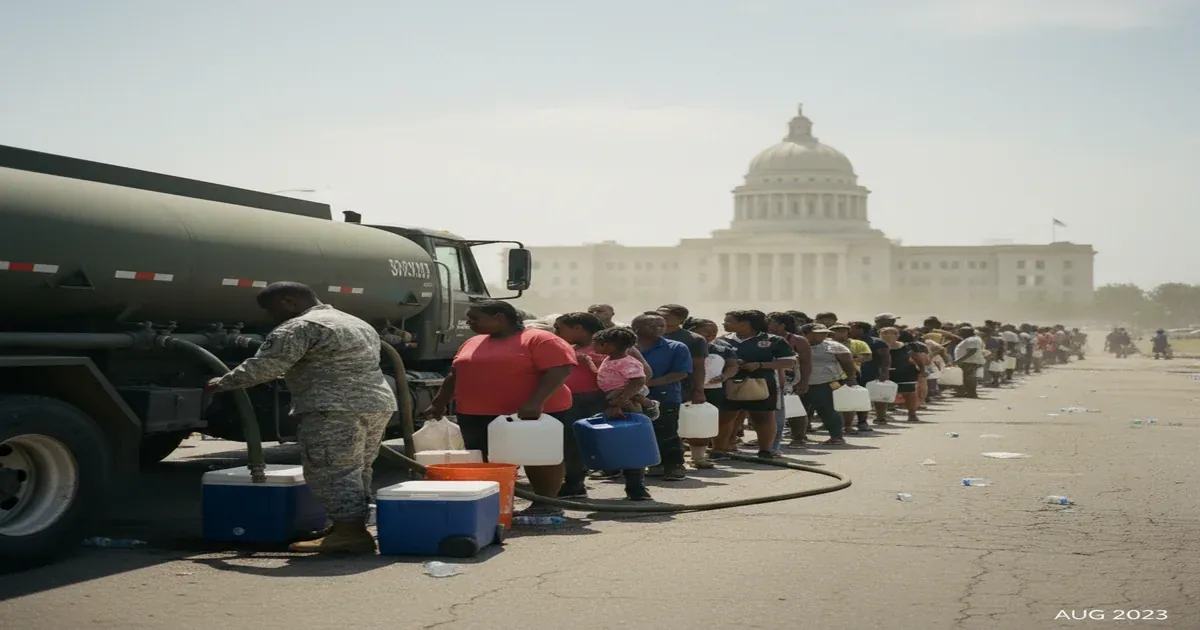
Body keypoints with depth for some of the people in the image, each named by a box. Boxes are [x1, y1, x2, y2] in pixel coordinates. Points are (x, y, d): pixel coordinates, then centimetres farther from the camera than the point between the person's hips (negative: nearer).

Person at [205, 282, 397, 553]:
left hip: (336, 410, -10)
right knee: (356, 471, 14)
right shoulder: (358, 325, 23)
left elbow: (263, 367, -9)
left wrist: (223, 383, 3)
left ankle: (350, 531, -12)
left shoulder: (300, 327, -7)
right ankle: (351, 526, 18)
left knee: (331, 473, -7)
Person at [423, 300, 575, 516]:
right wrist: (439, 403, 18)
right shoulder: (472, 344, 15)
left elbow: (559, 370, -18)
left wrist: (535, 402, -26)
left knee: (541, 458, 1)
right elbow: (455, 376, 22)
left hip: (536, 414, -6)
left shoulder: (539, 340, -10)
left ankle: (545, 505, 10)